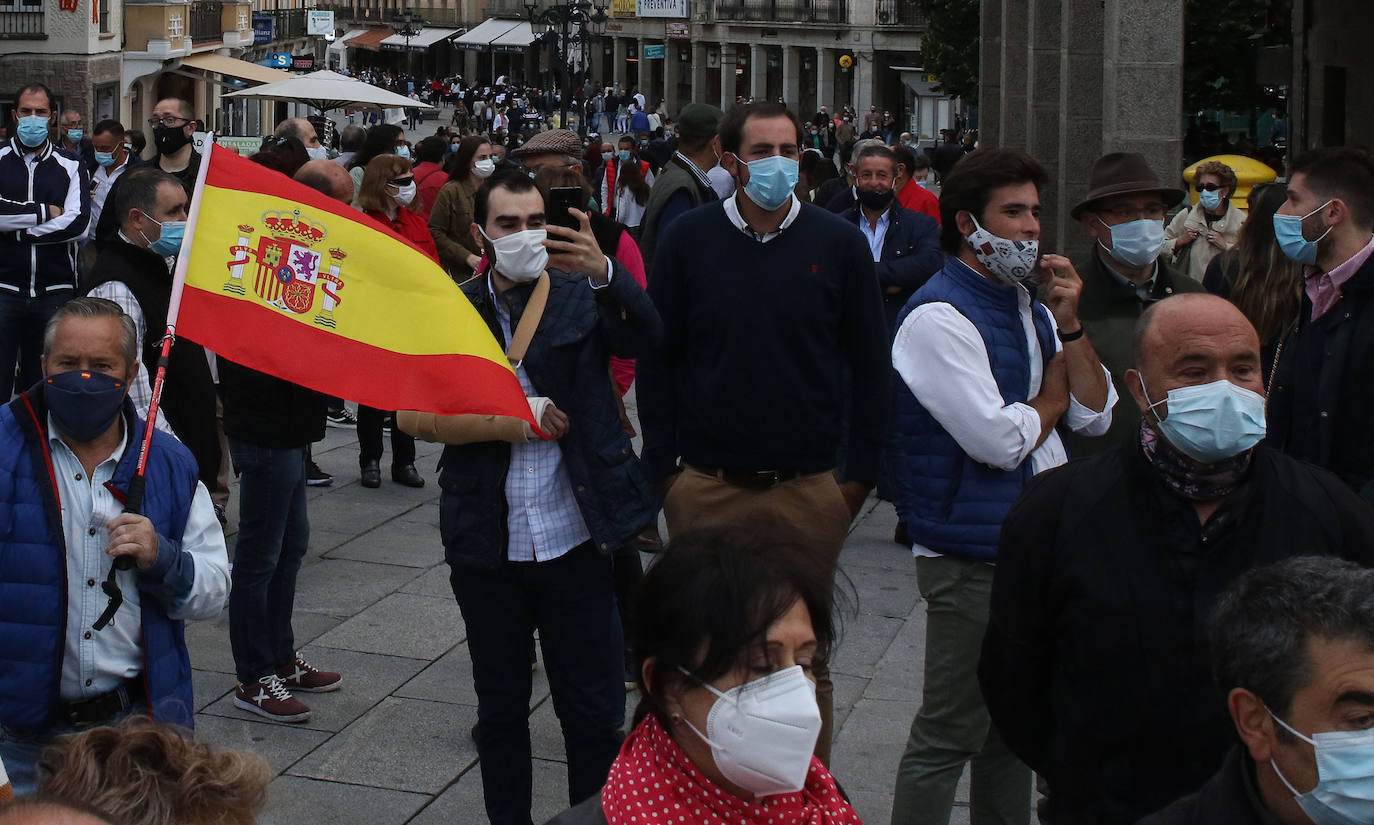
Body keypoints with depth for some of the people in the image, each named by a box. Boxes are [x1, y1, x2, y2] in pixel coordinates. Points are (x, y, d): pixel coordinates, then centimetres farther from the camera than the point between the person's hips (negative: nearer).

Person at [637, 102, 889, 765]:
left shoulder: (839, 244, 1)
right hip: (707, 487, 0)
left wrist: (861, 472, 2)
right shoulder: (688, 239, 1)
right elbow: (656, 358, 5)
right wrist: (662, 467, 1)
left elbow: (869, 362, 6)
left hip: (810, 488, 0)